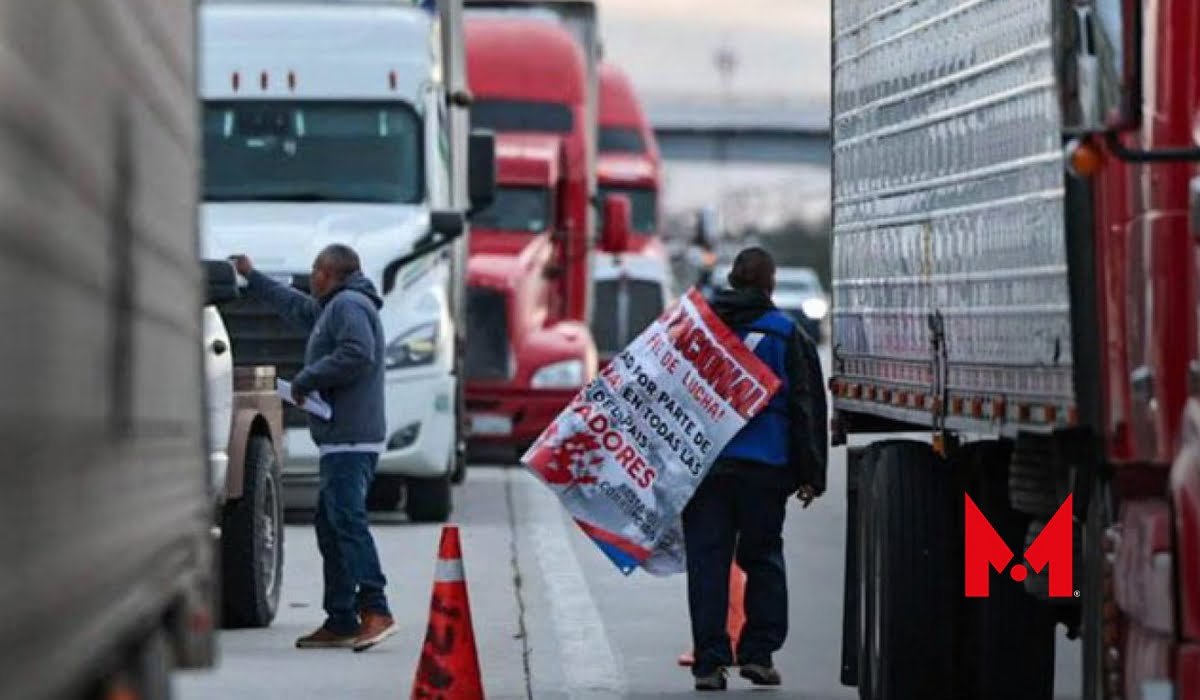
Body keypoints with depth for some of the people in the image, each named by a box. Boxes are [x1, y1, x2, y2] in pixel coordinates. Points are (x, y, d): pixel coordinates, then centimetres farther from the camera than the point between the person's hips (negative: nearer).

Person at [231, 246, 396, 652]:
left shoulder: (348, 306, -9)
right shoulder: (330, 308, 23)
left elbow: (357, 354, -24)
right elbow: (293, 305, 42)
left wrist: (305, 380, -15)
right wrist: (251, 278, 49)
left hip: (350, 439, -11)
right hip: (343, 439, 11)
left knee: (347, 520, -19)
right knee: (331, 525, 12)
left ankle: (375, 611, -28)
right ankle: (340, 621, 12)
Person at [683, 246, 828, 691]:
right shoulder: (787, 334, 3)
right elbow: (807, 406, 2)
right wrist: (809, 474, 4)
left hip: (703, 465, 1)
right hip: (765, 467, -1)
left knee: (707, 560, 2)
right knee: (763, 558, 12)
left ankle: (709, 661, -2)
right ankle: (758, 653, 8)